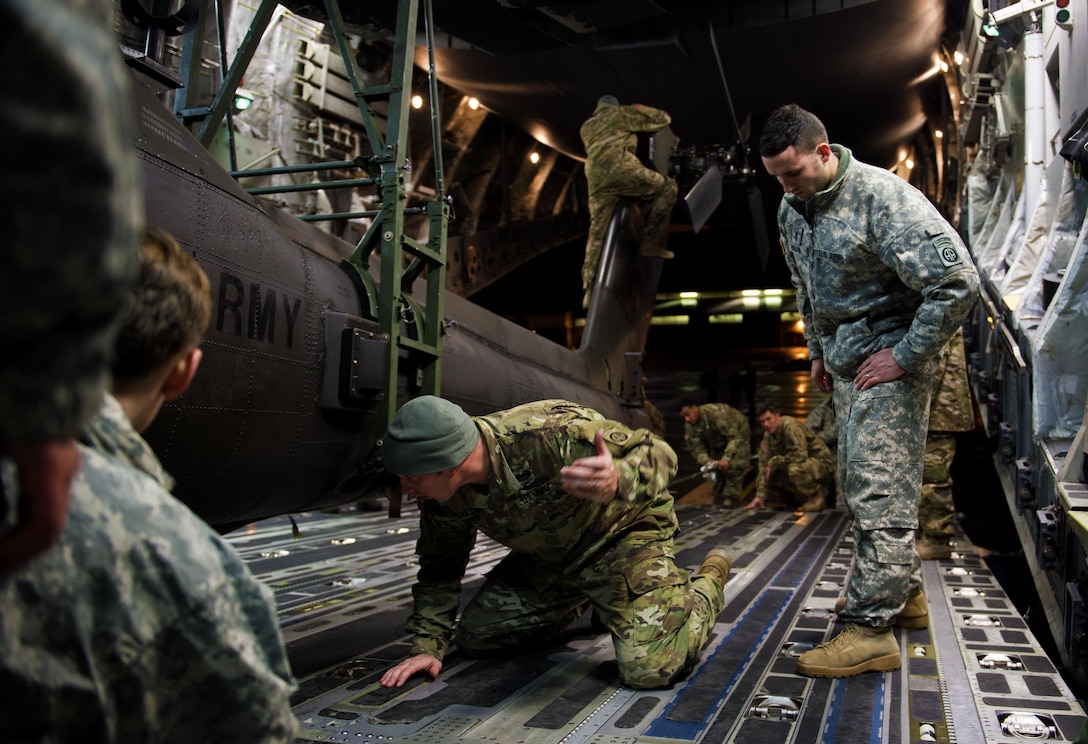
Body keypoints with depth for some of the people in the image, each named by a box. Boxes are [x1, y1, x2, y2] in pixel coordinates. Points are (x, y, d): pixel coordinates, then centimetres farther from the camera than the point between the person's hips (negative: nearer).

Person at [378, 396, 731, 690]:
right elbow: (440, 567, 1)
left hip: (623, 530, -6)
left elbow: (658, 454, -34)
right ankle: (584, 601, 26)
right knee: (473, 639, 3)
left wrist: (617, 482, -57)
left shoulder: (550, 434, -39)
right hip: (546, 555, 7)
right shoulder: (444, 493, -16)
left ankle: (711, 577, 13)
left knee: (649, 670, -19)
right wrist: (428, 646, -7)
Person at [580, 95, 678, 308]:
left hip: (596, 179, 5)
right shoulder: (622, 113, 22)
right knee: (667, 186, 9)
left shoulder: (586, 127, 34)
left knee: (597, 234, 9)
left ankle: (589, 289, 3)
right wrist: (639, 108, 41)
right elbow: (662, 120, 24)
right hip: (620, 168, -5)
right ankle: (650, 241, -2)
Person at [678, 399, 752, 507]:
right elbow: (696, 448, -19)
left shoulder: (717, 413, -40)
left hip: (738, 433, -6)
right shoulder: (689, 426, -18)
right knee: (718, 470, 5)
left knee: (734, 467, -24)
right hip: (718, 443, 6)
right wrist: (706, 461, -41)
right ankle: (718, 504, 16)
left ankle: (729, 500, -21)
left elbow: (735, 437, -41)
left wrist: (727, 458, -52)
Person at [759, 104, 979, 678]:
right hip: (845, 360, 9)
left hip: (889, 356, -9)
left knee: (879, 485, -12)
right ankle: (905, 590, 31)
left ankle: (872, 627, -7)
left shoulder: (883, 197, -20)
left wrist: (905, 355, -20)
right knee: (860, 480, 15)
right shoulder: (792, 209, 6)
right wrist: (818, 350, 20)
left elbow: (958, 281, -23)